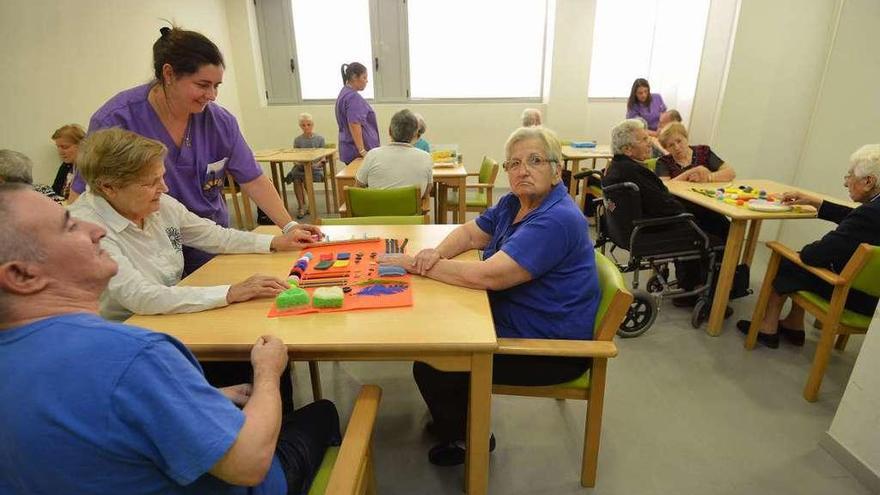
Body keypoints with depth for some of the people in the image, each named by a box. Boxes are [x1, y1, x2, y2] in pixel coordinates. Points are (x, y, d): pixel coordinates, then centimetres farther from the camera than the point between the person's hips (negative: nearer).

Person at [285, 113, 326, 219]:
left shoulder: (319, 138, 7)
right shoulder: (297, 140, 12)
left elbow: (323, 157, 5)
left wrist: (318, 164, -16)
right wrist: (298, 163, -12)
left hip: (315, 166, -2)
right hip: (301, 166, 2)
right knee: (296, 179, -31)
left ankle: (310, 204, -11)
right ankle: (301, 206, -20)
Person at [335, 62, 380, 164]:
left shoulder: (345, 93, 16)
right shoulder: (353, 97, -16)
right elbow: (354, 125, -23)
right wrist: (362, 151, -24)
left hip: (349, 149, 10)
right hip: (356, 152, -10)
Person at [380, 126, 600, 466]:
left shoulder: (556, 221, -27)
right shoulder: (515, 202, 3)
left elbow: (487, 276, -32)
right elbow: (471, 233, 10)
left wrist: (416, 265, -23)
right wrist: (437, 253, -13)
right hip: (511, 319, 9)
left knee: (431, 369, -12)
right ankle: (454, 417, 33)